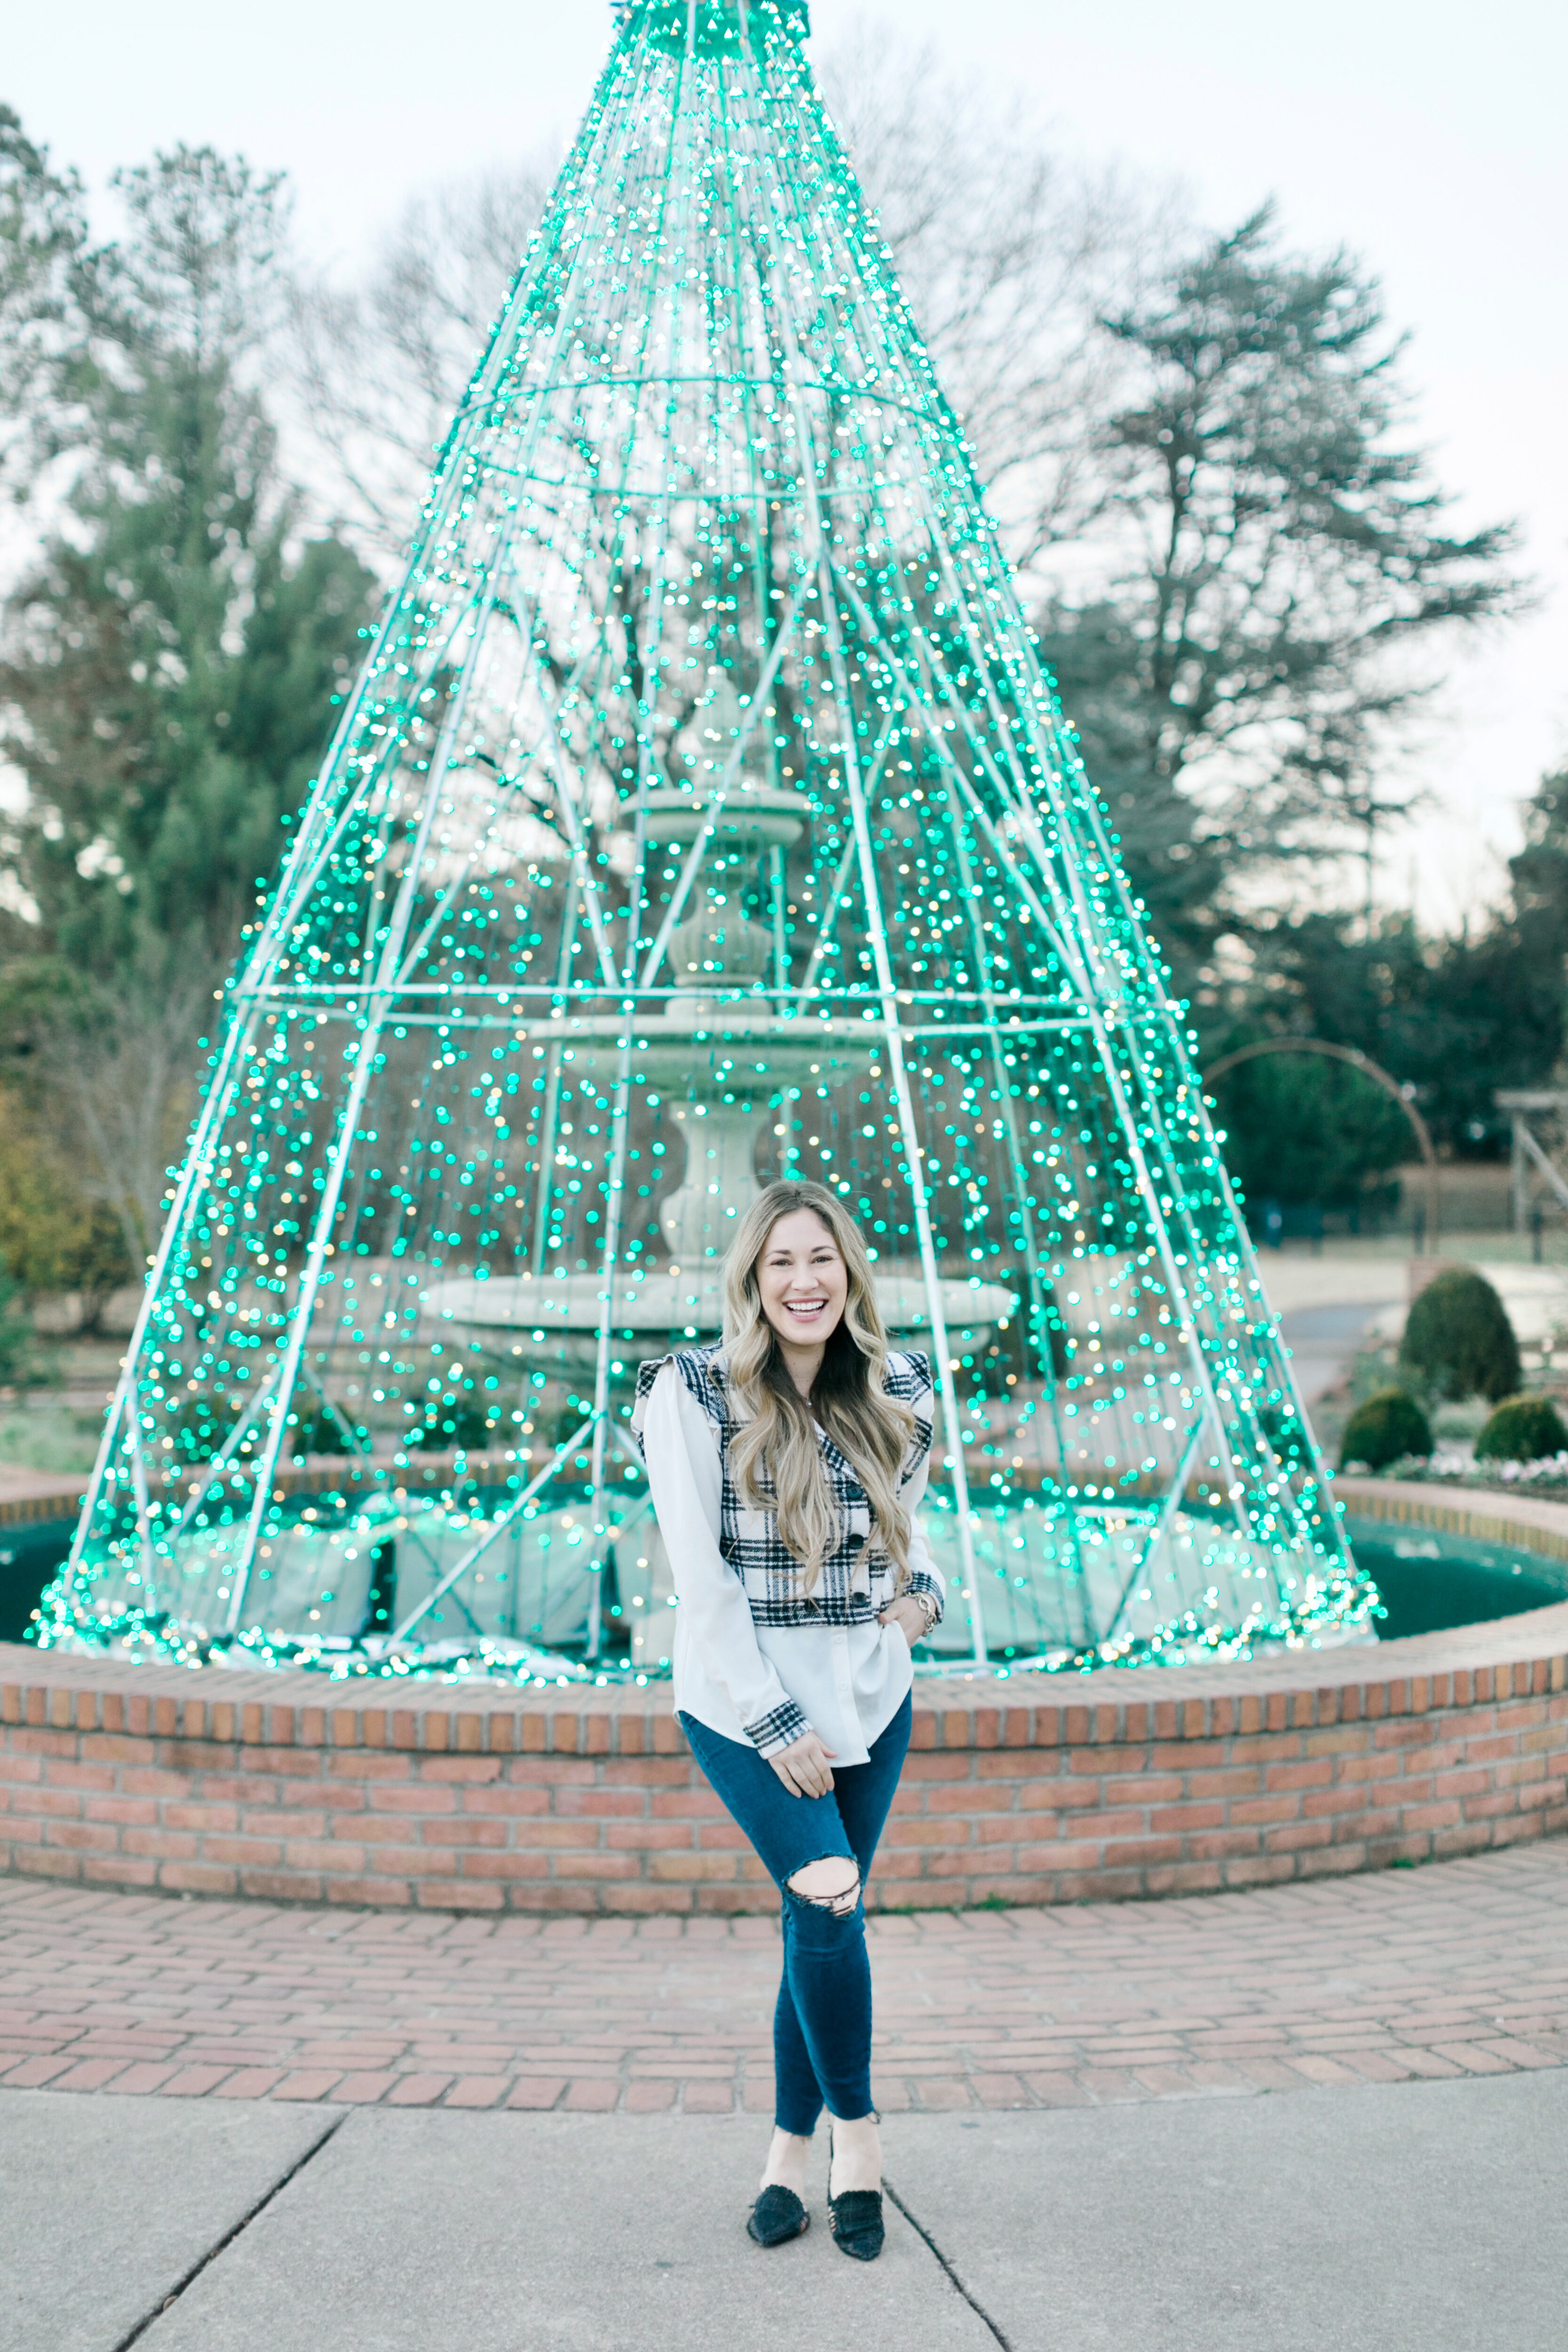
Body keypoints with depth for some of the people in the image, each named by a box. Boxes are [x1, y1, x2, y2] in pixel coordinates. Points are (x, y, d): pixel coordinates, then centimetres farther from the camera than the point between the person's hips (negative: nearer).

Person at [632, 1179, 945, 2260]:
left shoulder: (897, 1392, 4)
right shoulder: (695, 1391, -10)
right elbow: (699, 1571, -12)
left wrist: (923, 1589, -1)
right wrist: (774, 1721, -14)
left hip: (870, 1700, 4)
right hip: (744, 1702, -4)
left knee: (824, 1924, 7)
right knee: (830, 1908, -16)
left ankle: (791, 2151, 22)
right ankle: (854, 2130, 6)